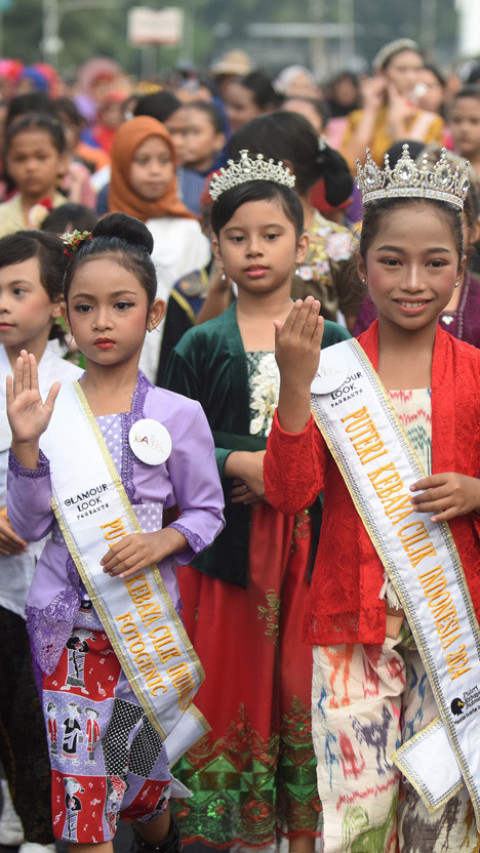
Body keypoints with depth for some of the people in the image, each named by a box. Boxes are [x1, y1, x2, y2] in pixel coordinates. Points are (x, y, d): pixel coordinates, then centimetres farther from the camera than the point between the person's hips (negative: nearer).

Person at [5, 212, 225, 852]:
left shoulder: (178, 415, -2)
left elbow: (207, 512, 5)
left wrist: (162, 541, -15)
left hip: (147, 622, 0)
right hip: (67, 626, 0)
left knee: (144, 775, 12)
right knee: (79, 788, -6)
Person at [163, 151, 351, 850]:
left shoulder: (331, 339, 6)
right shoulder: (200, 345, 5)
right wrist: (239, 463, -14)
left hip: (311, 535, 0)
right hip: (227, 537, 0)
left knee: (302, 681, 3)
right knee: (232, 680, 1)